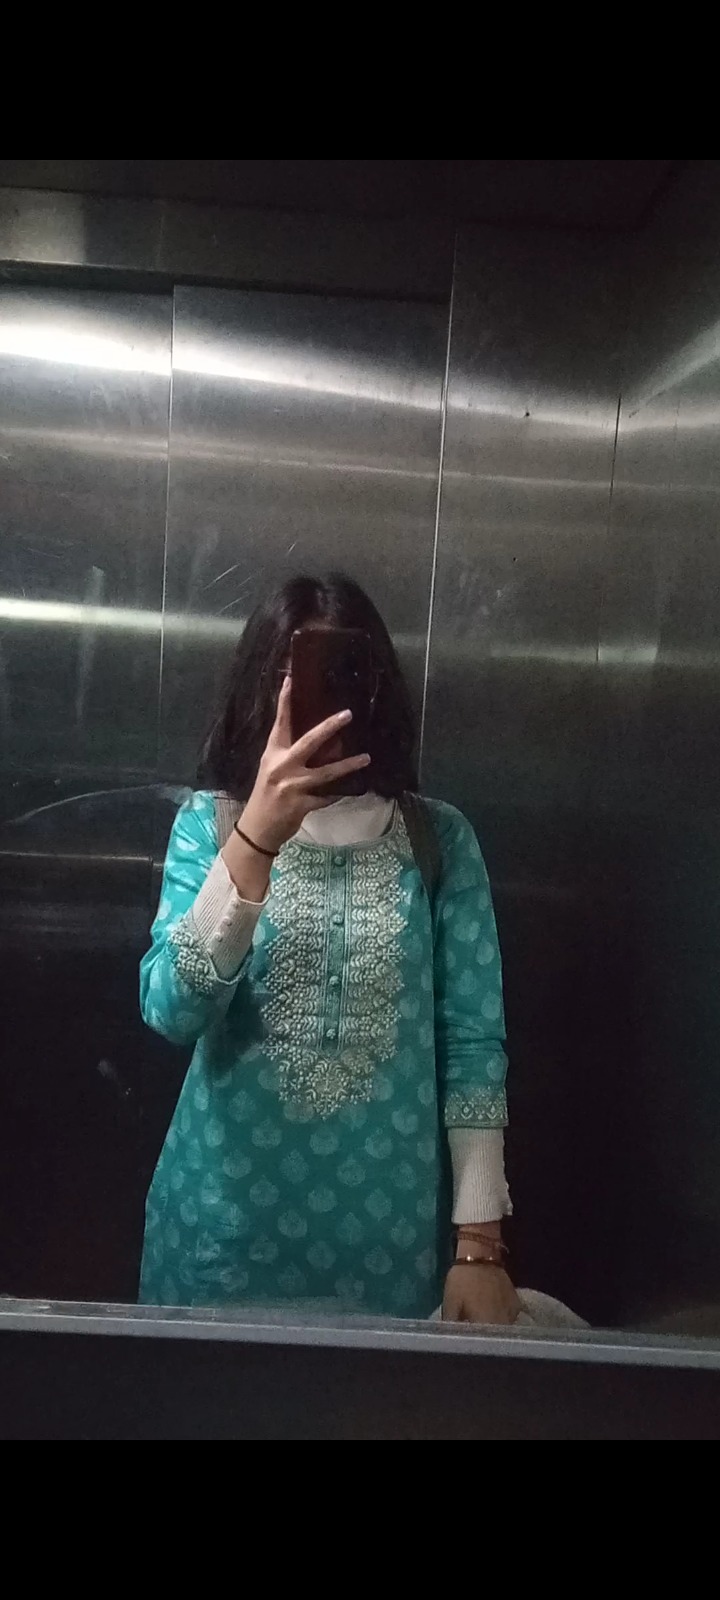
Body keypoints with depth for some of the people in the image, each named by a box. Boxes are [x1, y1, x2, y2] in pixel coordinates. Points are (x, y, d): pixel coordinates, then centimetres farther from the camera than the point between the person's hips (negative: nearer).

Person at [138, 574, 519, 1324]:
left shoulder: (439, 837, -3)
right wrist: (256, 838, -29)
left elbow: (473, 1039, -3)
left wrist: (479, 1240, -5)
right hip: (228, 1213, 0)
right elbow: (172, 1011, -17)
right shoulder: (210, 822, -4)